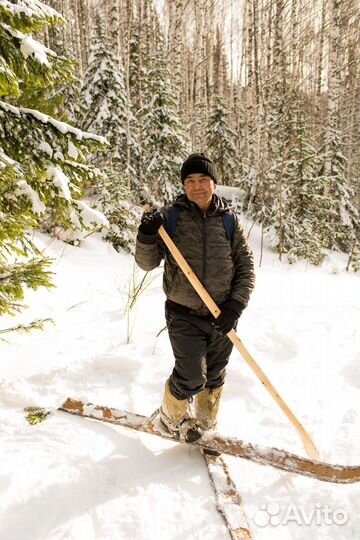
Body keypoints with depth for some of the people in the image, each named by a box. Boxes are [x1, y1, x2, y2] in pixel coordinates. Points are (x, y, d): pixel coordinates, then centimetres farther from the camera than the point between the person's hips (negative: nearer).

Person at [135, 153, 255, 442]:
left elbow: (246, 268, 2)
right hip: (183, 315, -2)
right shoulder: (170, 217, -4)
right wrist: (147, 237, -21)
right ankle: (172, 414, 29)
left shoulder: (229, 221, -1)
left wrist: (235, 306, -10)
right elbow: (147, 263, -2)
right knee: (191, 377, -6)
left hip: (222, 318, 3)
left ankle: (205, 423, 46)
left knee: (214, 376, 16)